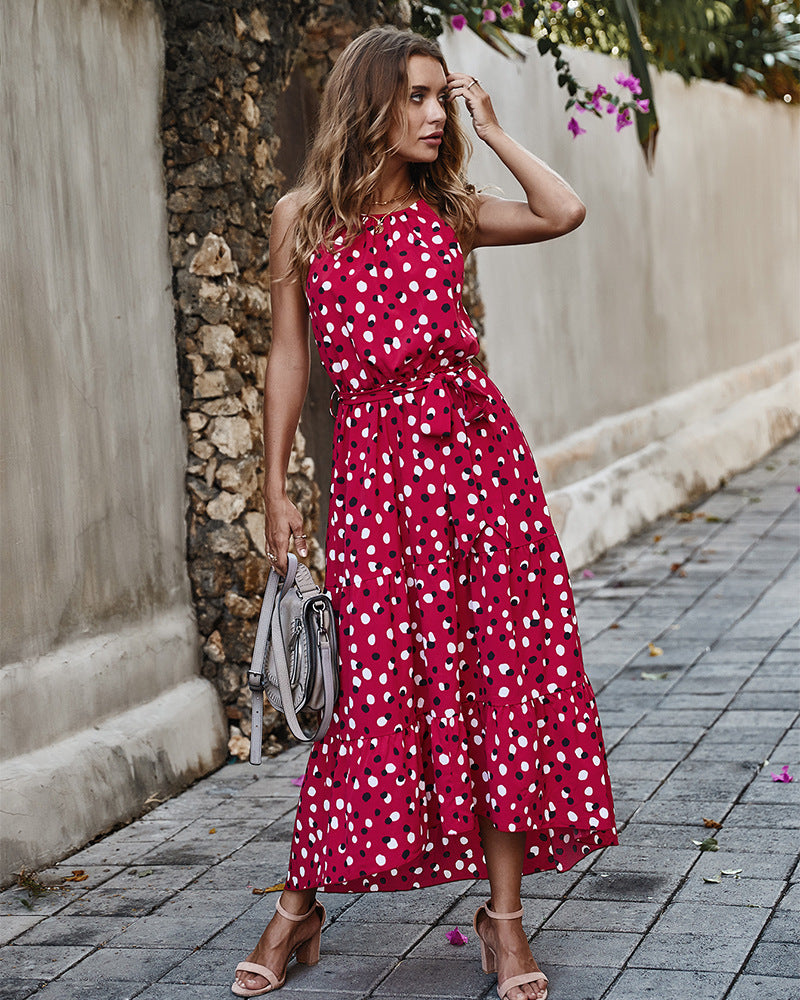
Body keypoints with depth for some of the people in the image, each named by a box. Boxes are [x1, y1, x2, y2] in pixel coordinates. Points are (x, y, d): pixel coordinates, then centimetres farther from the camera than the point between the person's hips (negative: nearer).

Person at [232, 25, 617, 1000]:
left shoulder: (448, 210, 10)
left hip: (475, 444, 2)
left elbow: (565, 212, -4)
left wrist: (492, 132, 5)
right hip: (372, 455, -2)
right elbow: (288, 357, 6)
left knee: (503, 671, 1)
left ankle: (503, 914, 11)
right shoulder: (302, 217, 5)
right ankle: (298, 909, 14)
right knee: (372, 681, -3)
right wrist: (276, 487, 3)